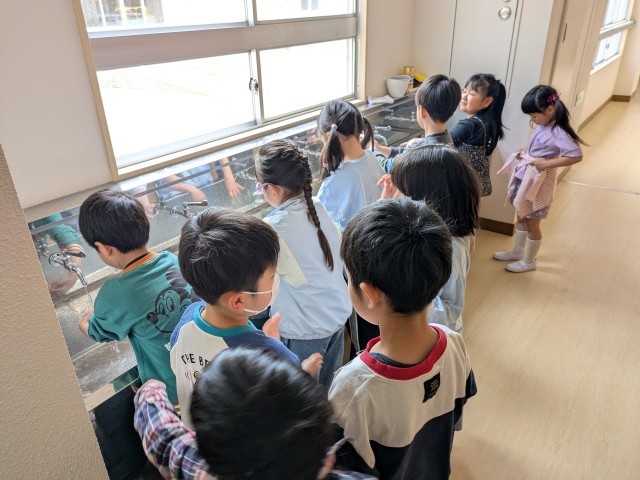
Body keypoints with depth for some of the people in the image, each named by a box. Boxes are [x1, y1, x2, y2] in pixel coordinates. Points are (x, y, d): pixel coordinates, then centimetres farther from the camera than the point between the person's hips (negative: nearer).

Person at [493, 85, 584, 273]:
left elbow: (576, 155, -29)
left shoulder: (558, 133, -24)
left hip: (540, 181, -8)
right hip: (526, 176, 8)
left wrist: (547, 164, -29)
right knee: (521, 217, 21)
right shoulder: (543, 126, 1)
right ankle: (518, 251, 40)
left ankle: (529, 261, 26)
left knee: (532, 223, 7)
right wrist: (524, 154, 0)